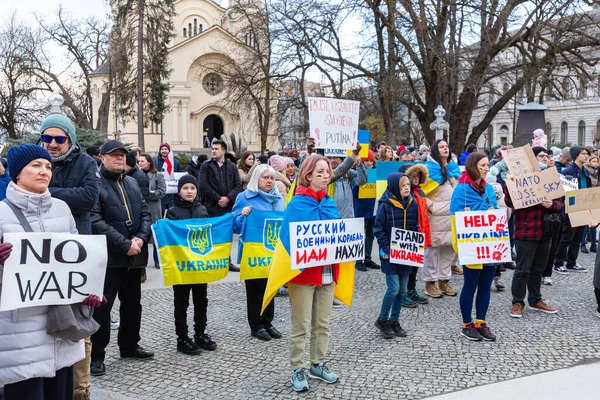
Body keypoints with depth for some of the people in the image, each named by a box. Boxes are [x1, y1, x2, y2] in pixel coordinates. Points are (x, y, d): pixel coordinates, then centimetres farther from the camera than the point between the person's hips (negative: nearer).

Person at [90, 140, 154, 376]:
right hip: (107, 257, -7)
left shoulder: (132, 182, 14)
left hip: (134, 256, 7)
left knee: (132, 303, 17)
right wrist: (125, 244, -20)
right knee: (102, 306, -1)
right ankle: (96, 355, 9)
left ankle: (129, 346, 32)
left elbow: (145, 212, 12)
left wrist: (141, 238, -7)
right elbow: (95, 222, -19)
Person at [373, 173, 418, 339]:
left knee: (402, 290, 10)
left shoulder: (413, 204, 5)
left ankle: (394, 321, 25)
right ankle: (382, 320, 12)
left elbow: (416, 227, 12)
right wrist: (386, 248, -16)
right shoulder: (385, 205, -10)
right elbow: (378, 230, -8)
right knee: (394, 288, -8)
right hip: (390, 255, -5)